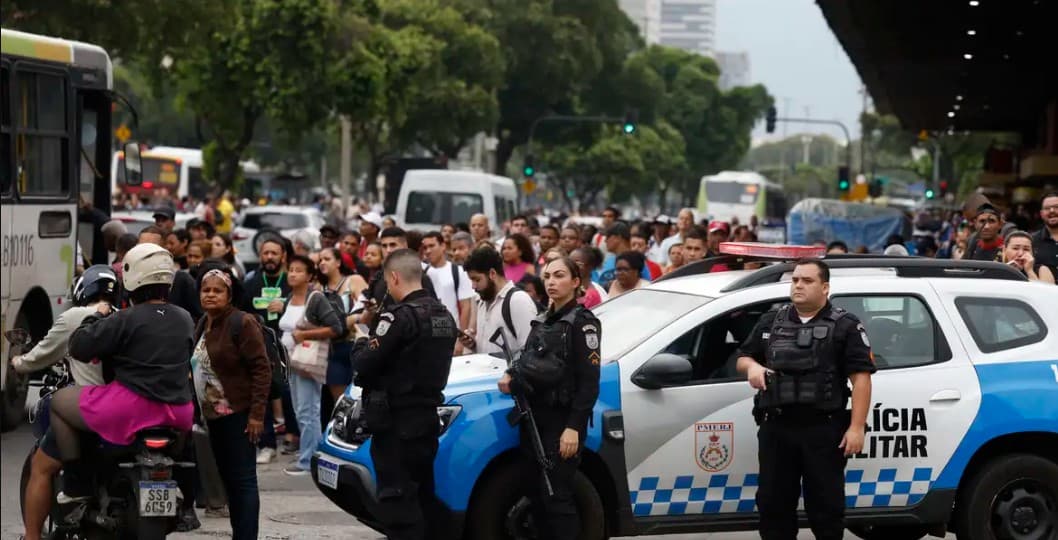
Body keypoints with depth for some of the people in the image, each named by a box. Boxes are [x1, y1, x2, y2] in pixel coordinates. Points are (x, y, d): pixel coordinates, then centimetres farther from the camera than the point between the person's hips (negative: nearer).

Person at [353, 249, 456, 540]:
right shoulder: (444, 315, 11)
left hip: (396, 421, -9)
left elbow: (365, 365, -17)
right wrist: (378, 341, 8)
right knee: (425, 498, 15)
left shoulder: (400, 316, -17)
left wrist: (365, 346, 4)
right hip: (428, 415, 9)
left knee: (398, 503, -6)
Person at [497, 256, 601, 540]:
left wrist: (574, 427, -20)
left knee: (556, 496, -11)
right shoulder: (543, 321, 16)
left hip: (562, 421, -8)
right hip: (534, 417, 8)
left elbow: (589, 381, -13)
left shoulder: (582, 322, -7)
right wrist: (512, 375, 2)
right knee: (535, 492, 8)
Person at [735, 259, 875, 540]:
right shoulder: (771, 322, 14)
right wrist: (752, 366, -4)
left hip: (823, 429, -4)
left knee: (825, 505, 1)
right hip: (776, 427, 4)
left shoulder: (845, 326, -1)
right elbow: (742, 357, 22)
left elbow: (861, 378, -6)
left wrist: (856, 427, -14)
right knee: (773, 502, 8)